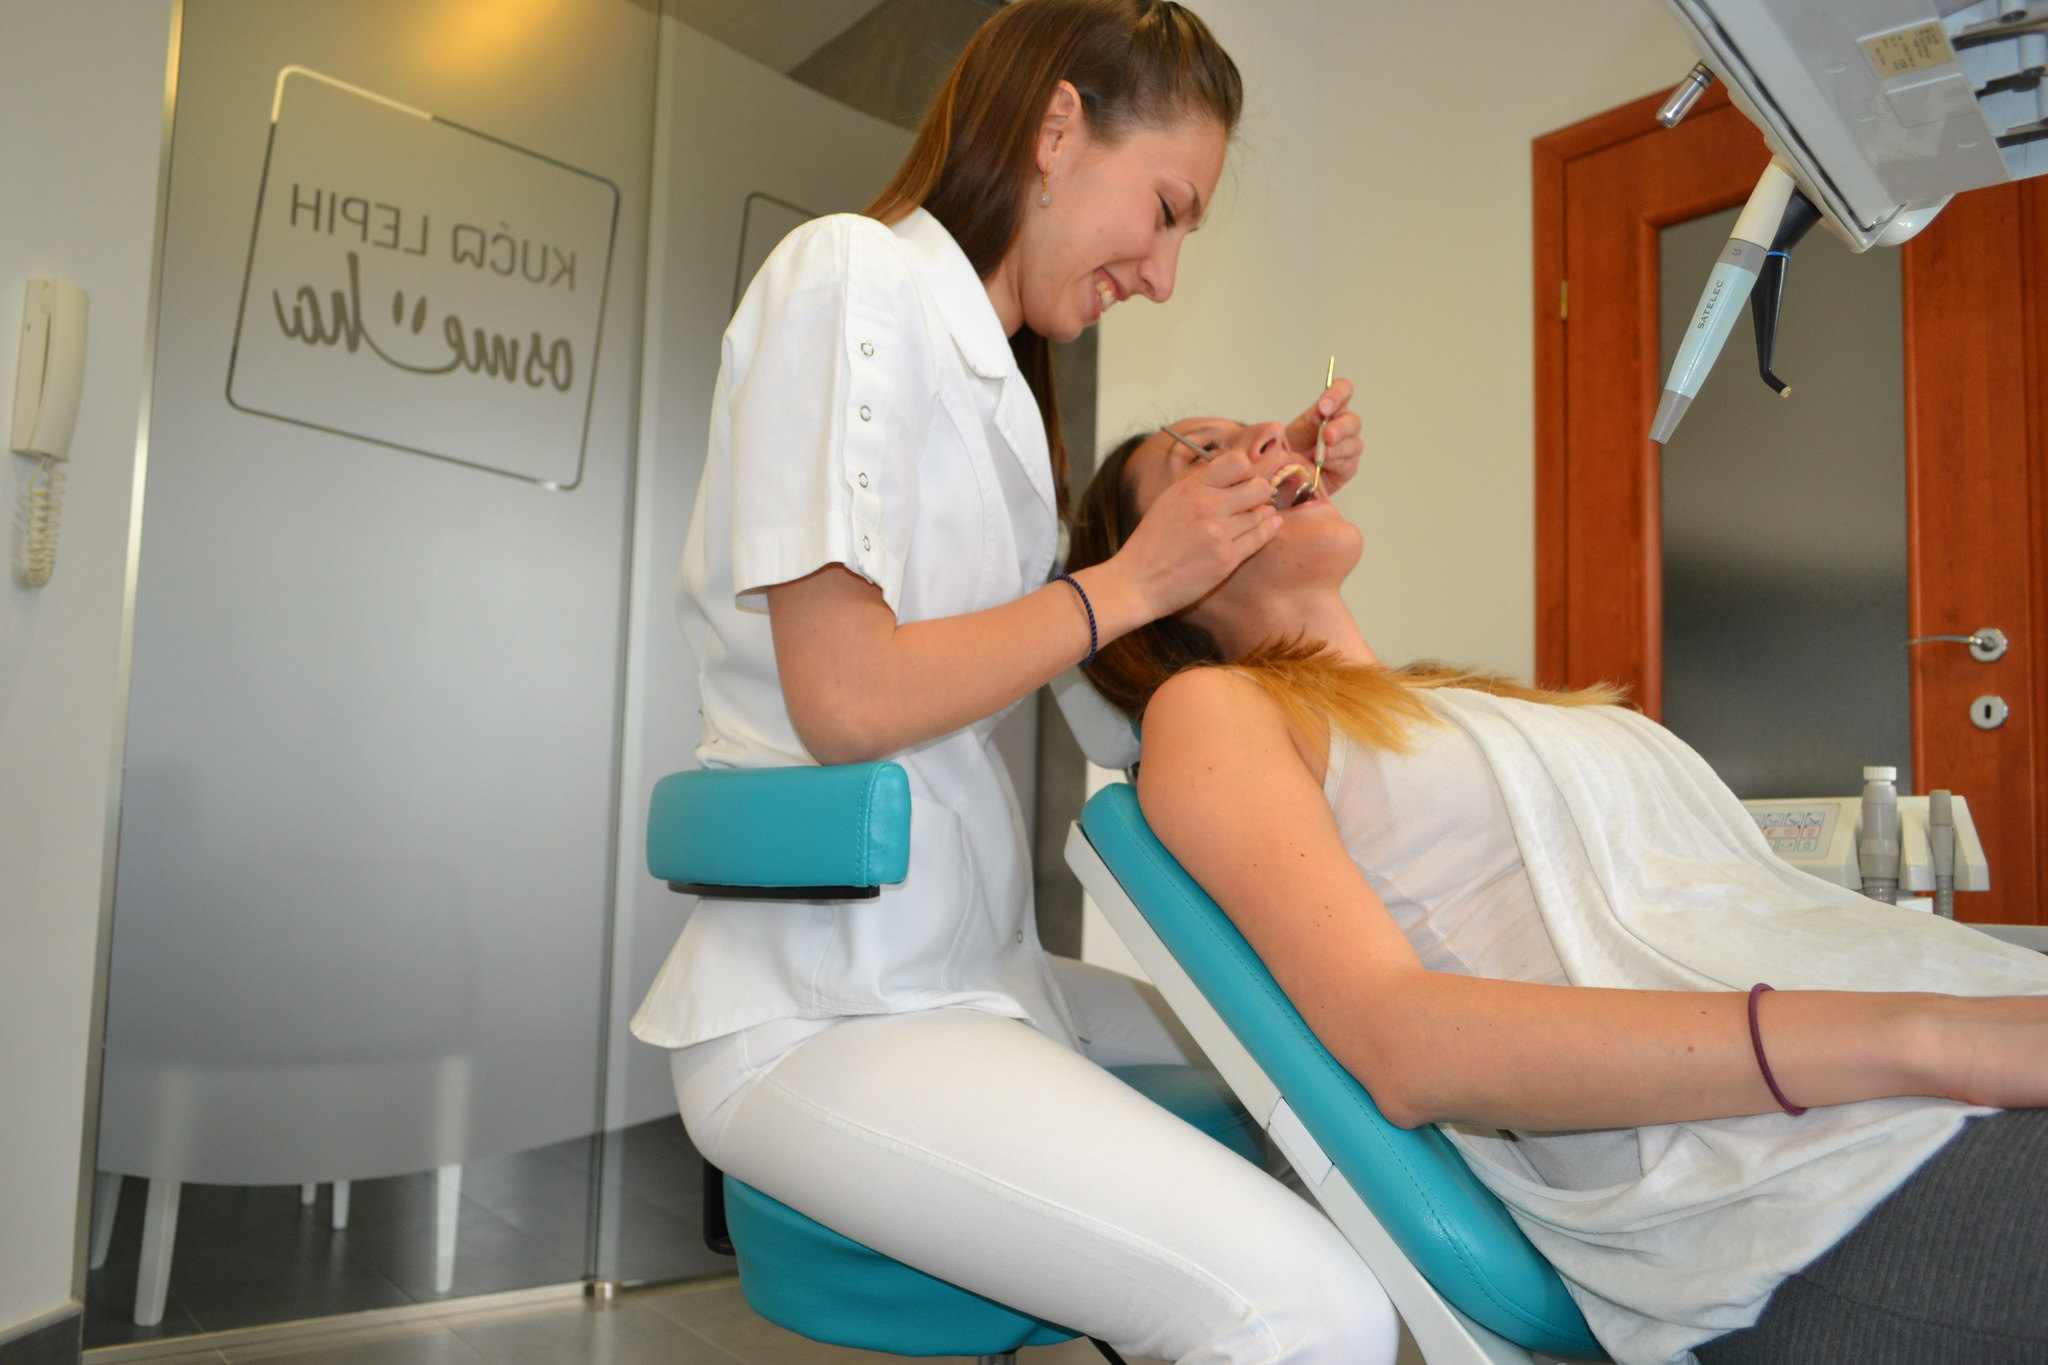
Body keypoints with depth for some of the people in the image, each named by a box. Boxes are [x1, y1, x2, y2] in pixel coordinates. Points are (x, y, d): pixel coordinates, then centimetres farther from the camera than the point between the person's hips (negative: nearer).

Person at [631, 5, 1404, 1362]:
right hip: (823, 1012, -9)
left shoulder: (995, 367, 17)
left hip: (980, 977, 9)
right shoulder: (855, 270, -10)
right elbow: (845, 700, -19)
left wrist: (1259, 503, 9)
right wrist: (1132, 581, -10)